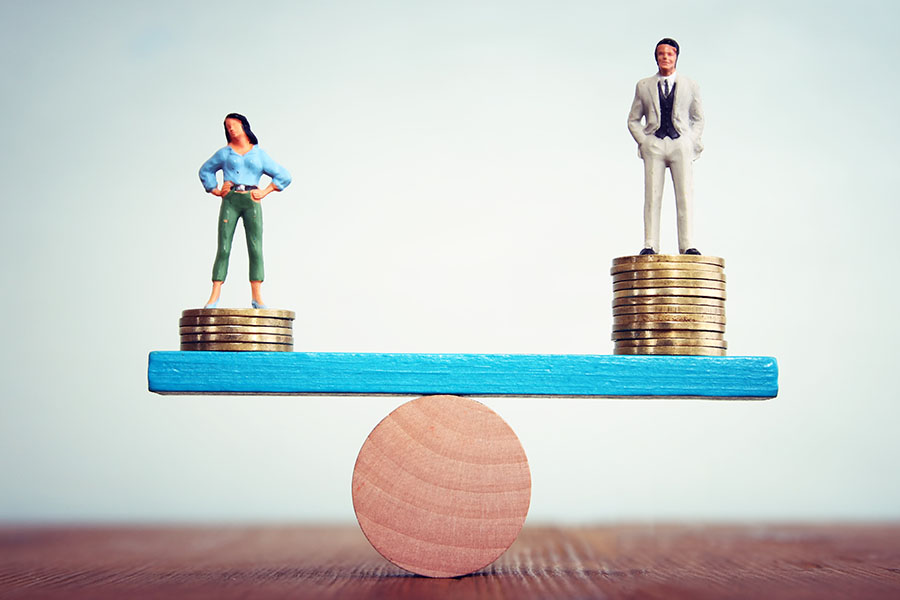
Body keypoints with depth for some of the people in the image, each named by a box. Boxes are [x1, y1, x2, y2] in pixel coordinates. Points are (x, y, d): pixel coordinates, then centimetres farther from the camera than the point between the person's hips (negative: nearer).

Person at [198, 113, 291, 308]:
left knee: (256, 248, -7)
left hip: (252, 202, 0)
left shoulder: (260, 154, 14)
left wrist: (264, 192, 5)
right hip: (230, 200, 0)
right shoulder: (224, 153, 15)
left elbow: (284, 176, 15)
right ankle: (215, 294, -5)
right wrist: (216, 191, 15)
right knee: (223, 248, -7)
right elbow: (205, 170, 29)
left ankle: (257, 296, -7)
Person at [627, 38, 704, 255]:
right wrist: (643, 142, 1)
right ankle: (650, 245, -9)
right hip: (654, 145, 0)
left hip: (681, 144, 0)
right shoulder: (643, 86, 15)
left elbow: (698, 119, 19)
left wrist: (691, 142, 4)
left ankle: (687, 245, -9)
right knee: (652, 196, -7)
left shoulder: (690, 86, 15)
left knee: (685, 195, -8)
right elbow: (633, 120, 16)